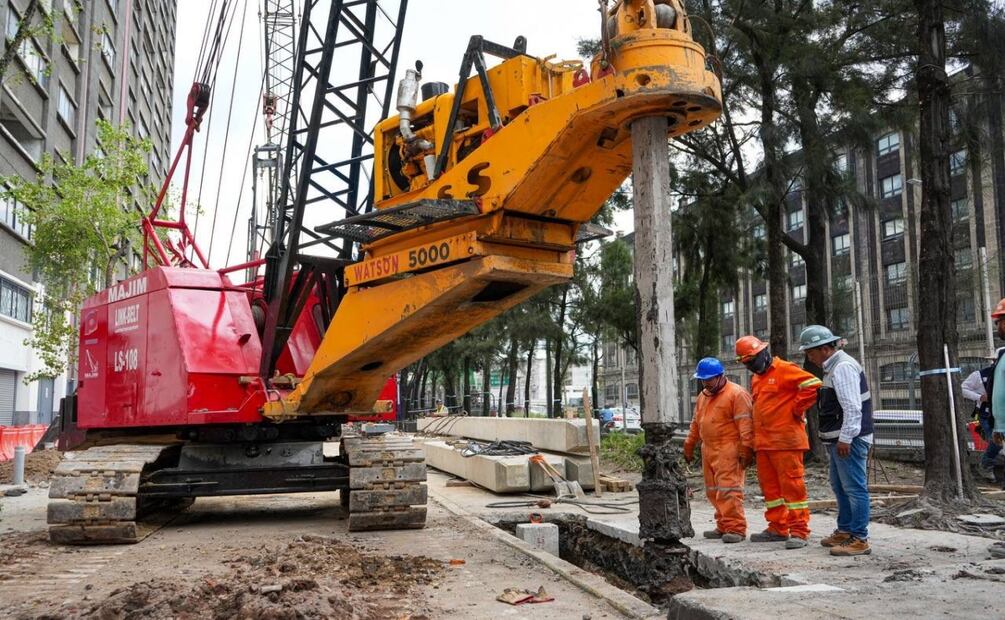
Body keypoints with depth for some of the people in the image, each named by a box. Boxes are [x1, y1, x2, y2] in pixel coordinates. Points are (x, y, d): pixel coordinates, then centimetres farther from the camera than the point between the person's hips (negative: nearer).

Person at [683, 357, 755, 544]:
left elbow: (745, 424, -15)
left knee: (728, 489, -13)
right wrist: (689, 446, 26)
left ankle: (736, 528, -7)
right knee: (713, 491, 10)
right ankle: (723, 527, 19)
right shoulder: (703, 396, 19)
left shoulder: (736, 394, -8)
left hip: (728, 450, -9)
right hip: (708, 450, 9)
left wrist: (745, 450, -19)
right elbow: (696, 423, 26)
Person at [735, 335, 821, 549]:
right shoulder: (756, 379, 19)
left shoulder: (784, 370, -8)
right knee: (769, 485, 12)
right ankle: (777, 528, 20)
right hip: (763, 441, 9)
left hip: (786, 440, -9)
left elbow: (812, 385, -20)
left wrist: (796, 410, -13)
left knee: (791, 484, -6)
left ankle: (799, 530, -2)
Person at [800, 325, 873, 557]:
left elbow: (852, 407, -23)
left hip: (849, 440, -11)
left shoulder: (843, 367, -16)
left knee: (854, 488, -7)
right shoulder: (832, 367, 17)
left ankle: (859, 540, -3)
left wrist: (845, 438, -23)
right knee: (839, 486, 19)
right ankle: (845, 531, 30)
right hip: (839, 439, 11)